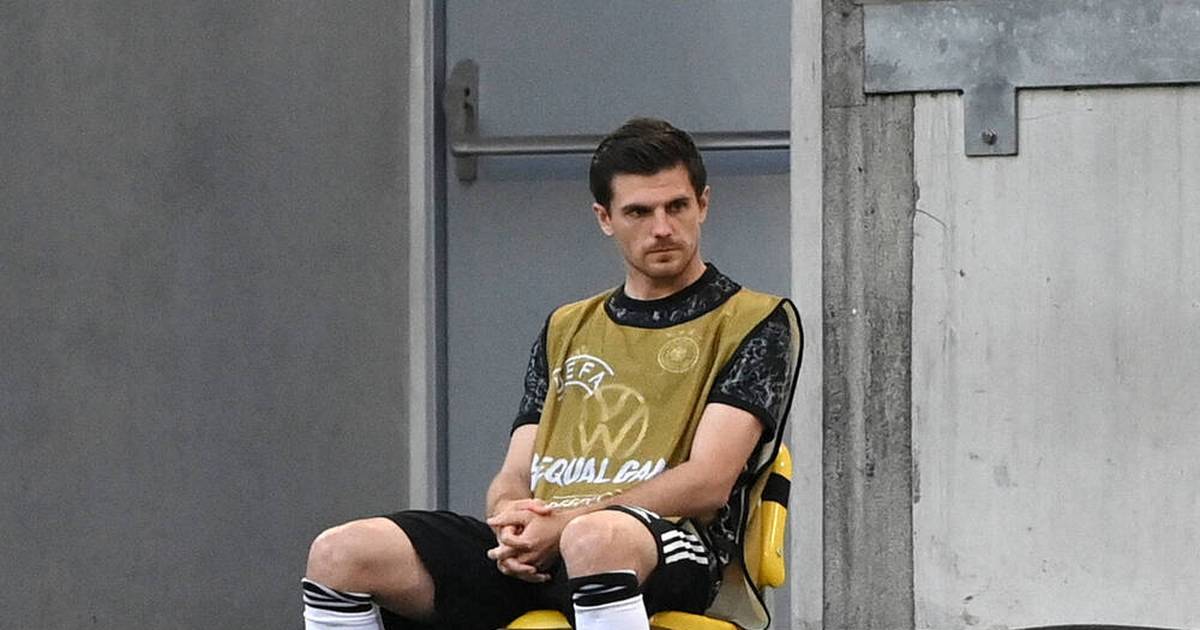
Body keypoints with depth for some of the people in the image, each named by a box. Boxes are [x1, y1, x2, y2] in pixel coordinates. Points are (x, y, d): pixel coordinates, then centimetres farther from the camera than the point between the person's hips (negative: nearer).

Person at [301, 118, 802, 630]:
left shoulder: (756, 323, 9)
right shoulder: (567, 329, 27)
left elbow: (708, 482, -4)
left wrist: (565, 523, -14)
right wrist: (514, 520, -6)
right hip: (532, 560, 5)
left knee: (593, 540, -43)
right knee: (340, 554, -17)